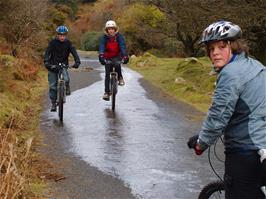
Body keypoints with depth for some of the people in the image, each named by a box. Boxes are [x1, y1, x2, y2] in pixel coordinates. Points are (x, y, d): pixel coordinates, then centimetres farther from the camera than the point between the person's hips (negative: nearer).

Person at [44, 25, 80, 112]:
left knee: (66, 79, -28)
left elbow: (74, 52, -14)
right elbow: (47, 52, -19)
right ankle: (53, 104, 9)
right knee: (53, 86, -2)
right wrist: (46, 62, -36)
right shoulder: (53, 42, -10)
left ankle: (67, 87, 6)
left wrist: (77, 61, -31)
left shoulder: (68, 43, -5)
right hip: (53, 66, 0)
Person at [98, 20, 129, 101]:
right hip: (108, 57, 1)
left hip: (117, 56, -1)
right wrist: (101, 56, -49)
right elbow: (101, 46, -30)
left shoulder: (119, 36, -16)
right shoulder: (104, 37, -16)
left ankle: (120, 78, -11)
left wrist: (125, 56, -45)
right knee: (107, 74, -5)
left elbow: (122, 46, -28)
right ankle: (106, 92, 1)